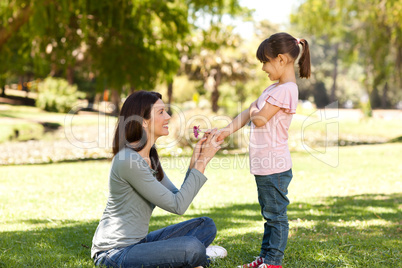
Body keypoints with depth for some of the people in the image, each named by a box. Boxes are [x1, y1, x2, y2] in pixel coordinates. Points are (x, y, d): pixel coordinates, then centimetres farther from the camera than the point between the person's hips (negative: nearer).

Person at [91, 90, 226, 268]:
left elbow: (177, 196, 8)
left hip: (137, 242, 10)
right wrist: (203, 161, -15)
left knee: (206, 226, 5)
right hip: (114, 253, -10)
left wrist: (195, 160, 0)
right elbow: (177, 206, -19)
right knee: (193, 249, -28)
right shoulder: (129, 160, -20)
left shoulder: (150, 157, 12)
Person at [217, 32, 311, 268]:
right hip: (264, 163, 10)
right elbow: (249, 113, 15)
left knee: (276, 213, 0)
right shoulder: (275, 88, 14)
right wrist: (227, 131, 7)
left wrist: (253, 112, 0)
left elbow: (260, 119, -21)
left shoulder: (286, 90, -18)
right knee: (269, 213, 18)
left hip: (274, 165, -10)